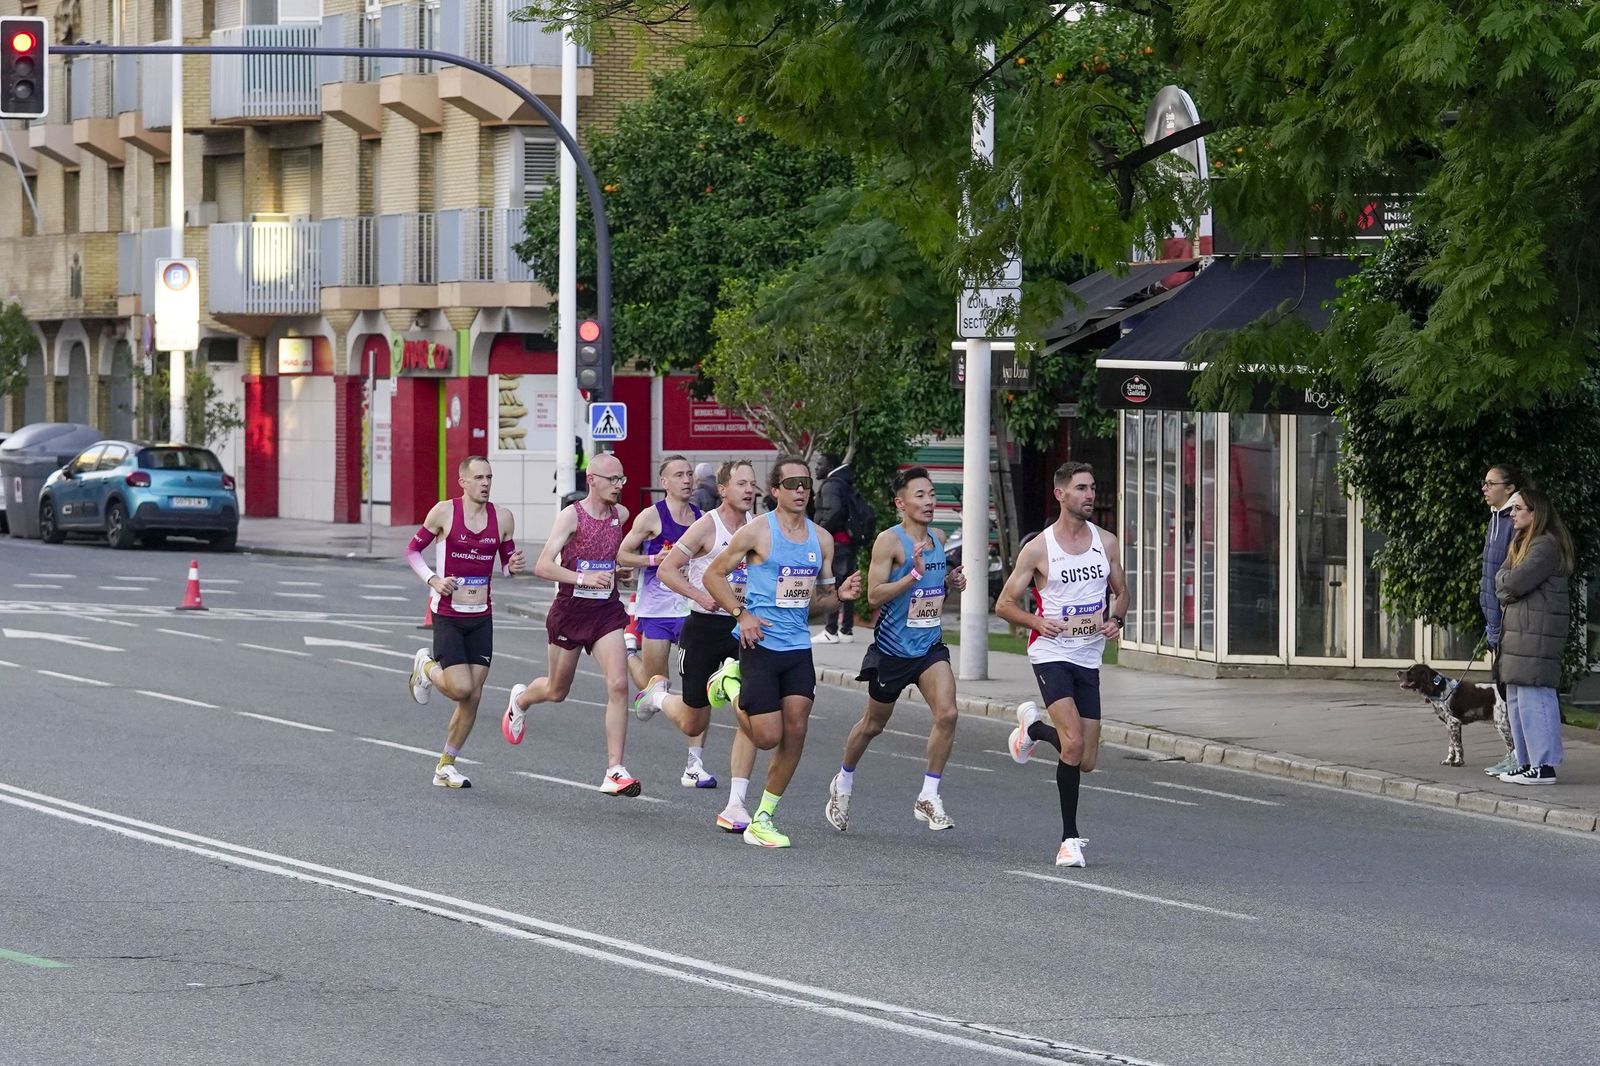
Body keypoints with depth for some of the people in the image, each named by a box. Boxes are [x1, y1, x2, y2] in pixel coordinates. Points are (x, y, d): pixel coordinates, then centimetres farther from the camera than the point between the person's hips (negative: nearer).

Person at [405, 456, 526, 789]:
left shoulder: (502, 518, 2)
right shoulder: (445, 512, -9)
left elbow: (507, 561, 15)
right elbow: (412, 550, 1)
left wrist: (513, 567, -9)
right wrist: (433, 580, -14)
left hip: (481, 617, 4)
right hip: (447, 614, -4)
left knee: (473, 696, 1)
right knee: (460, 689, -14)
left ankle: (445, 766, 16)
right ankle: (426, 666, 21)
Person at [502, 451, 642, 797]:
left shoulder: (621, 515, 4)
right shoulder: (571, 516, -13)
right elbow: (543, 566, -22)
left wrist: (620, 571, 11)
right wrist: (583, 578, -34)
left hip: (606, 610, 3)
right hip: (570, 609, -3)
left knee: (618, 684, -15)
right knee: (557, 691, 14)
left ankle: (615, 772, -14)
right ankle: (521, 699, 52)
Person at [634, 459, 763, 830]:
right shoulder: (707, 526, -12)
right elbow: (667, 569, -10)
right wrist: (703, 597, -21)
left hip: (743, 628, 4)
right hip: (705, 627, -4)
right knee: (694, 725, 9)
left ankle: (736, 804, -8)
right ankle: (658, 695, 43)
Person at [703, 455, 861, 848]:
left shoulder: (821, 539, 10)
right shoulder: (757, 531, -6)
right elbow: (714, 574, -1)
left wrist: (840, 593, -4)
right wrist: (741, 615, -12)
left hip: (799, 649, 5)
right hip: (760, 644, -5)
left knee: (795, 733, -3)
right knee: (768, 736, -6)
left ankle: (763, 819, 8)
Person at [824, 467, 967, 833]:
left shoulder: (939, 539, 8)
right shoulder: (889, 541, -13)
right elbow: (874, 595, -19)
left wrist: (951, 583, 3)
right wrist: (915, 573, -28)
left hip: (930, 645, 4)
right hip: (892, 648, -4)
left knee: (947, 713, -17)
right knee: (873, 724, 12)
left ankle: (929, 797, -9)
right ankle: (843, 782, 38)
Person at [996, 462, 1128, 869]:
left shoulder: (1106, 542, 6)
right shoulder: (1038, 549, -6)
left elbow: (1121, 592, 19)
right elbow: (1004, 604, -1)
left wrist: (1115, 620, -3)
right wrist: (1038, 622, -19)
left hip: (1089, 657, 5)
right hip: (1051, 654, -5)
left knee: (1087, 761, 5)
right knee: (1074, 743, -22)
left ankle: (1033, 726, 37)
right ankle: (1070, 838, -10)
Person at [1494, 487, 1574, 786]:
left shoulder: (1546, 547, -12)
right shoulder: (1522, 543, 21)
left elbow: (1515, 582, -19)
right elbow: (1504, 586, 18)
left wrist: (1503, 578, 1)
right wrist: (1508, 584, -3)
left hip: (1538, 632, -11)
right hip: (1518, 626, 11)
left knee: (1535, 697, -11)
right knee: (1517, 699, 12)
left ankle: (1544, 766, -11)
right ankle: (1527, 763, 17)